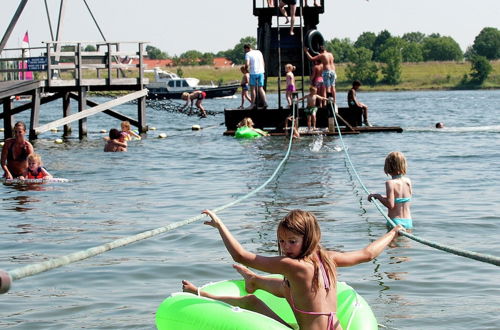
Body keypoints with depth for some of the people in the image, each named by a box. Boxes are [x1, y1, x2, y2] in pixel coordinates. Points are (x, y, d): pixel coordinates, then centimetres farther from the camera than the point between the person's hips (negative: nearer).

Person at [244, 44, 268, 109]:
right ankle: (265, 102, -4)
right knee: (260, 88, 8)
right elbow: (263, 62, 16)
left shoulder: (248, 54, -6)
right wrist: (263, 70, 23)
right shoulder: (259, 52, 13)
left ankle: (253, 104, 0)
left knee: (253, 88, 1)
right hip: (261, 72, 5)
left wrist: (246, 69, 4)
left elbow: (247, 64, -17)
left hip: (253, 73, -5)